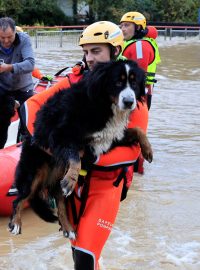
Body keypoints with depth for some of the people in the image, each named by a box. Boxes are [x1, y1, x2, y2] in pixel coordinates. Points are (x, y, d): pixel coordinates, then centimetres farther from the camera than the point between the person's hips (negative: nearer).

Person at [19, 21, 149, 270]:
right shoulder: (74, 83, -3)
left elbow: (133, 149, -15)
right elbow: (31, 104, -2)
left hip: (105, 185, -3)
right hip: (71, 179, 4)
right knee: (77, 249, 19)